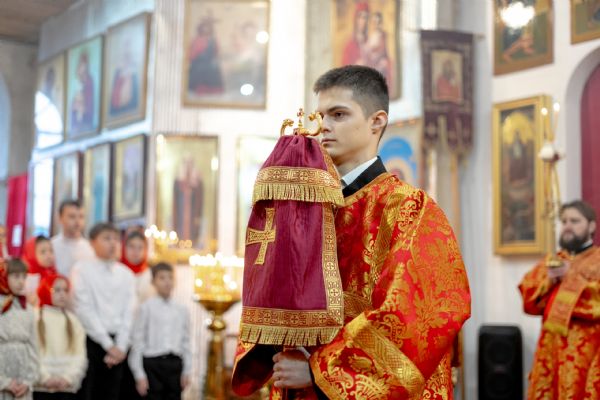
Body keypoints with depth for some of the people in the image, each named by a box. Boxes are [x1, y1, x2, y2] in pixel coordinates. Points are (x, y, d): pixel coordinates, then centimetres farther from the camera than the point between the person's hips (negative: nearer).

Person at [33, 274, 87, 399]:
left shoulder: (73, 321, 11)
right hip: (40, 387, -3)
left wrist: (68, 377, -10)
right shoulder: (35, 318, 0)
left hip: (67, 388, 3)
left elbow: (80, 355, 3)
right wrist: (45, 378, -15)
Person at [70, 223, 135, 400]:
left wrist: (120, 347, -7)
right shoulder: (82, 269, -2)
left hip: (118, 347, 4)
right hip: (91, 341, -4)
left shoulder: (126, 274, 10)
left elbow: (129, 313, 5)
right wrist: (108, 345, -10)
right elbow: (84, 310, -8)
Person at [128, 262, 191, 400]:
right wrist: (140, 375, -6)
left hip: (175, 363, 4)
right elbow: (138, 342, -3)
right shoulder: (146, 308, -2)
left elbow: (186, 342, 12)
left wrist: (186, 371, 7)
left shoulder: (181, 310, 9)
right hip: (153, 363, -4)